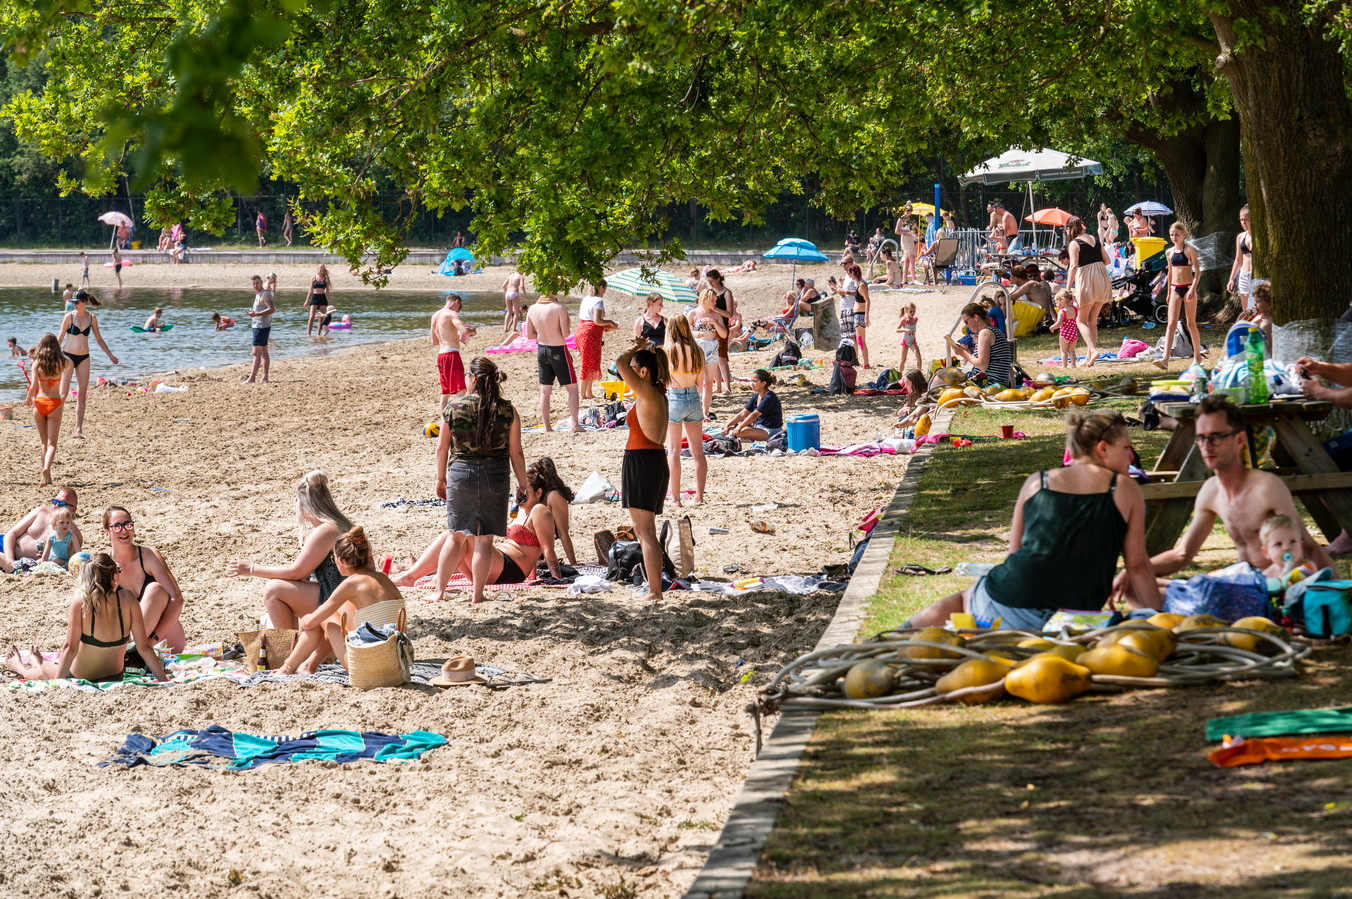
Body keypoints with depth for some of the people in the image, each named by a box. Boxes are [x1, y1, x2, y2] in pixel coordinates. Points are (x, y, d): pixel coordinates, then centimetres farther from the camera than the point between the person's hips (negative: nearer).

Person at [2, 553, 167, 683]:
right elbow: (144, 647, -17)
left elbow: (70, 648, -21)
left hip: (79, 681, -3)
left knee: (43, 671, 34)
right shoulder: (127, 599, -17)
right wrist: (165, 681, -12)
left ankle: (22, 668, 66)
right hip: (114, 679, 3)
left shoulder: (80, 601, -22)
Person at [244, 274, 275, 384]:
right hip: (257, 326, 11)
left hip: (262, 327, -11)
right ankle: (265, 378, 17)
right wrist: (253, 313, 17)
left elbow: (272, 309, -27)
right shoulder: (258, 294, 17)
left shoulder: (265, 294, -14)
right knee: (264, 353, 13)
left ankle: (252, 378, -16)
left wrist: (256, 314, -32)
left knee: (256, 353, -13)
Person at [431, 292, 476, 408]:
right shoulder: (451, 314, -9)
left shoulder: (435, 315, 17)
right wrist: (472, 331, -1)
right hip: (451, 354, -8)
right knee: (460, 390, -11)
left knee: (445, 391, 16)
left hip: (440, 355, 8)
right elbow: (465, 332, -24)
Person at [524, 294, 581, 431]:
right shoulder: (559, 308, -15)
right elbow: (565, 333, -18)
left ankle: (547, 427, 12)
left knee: (545, 390, 12)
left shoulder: (532, 309, 1)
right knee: (572, 387, 6)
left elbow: (529, 335, 6)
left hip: (542, 349, 5)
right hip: (558, 349, -5)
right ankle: (574, 423, -2)